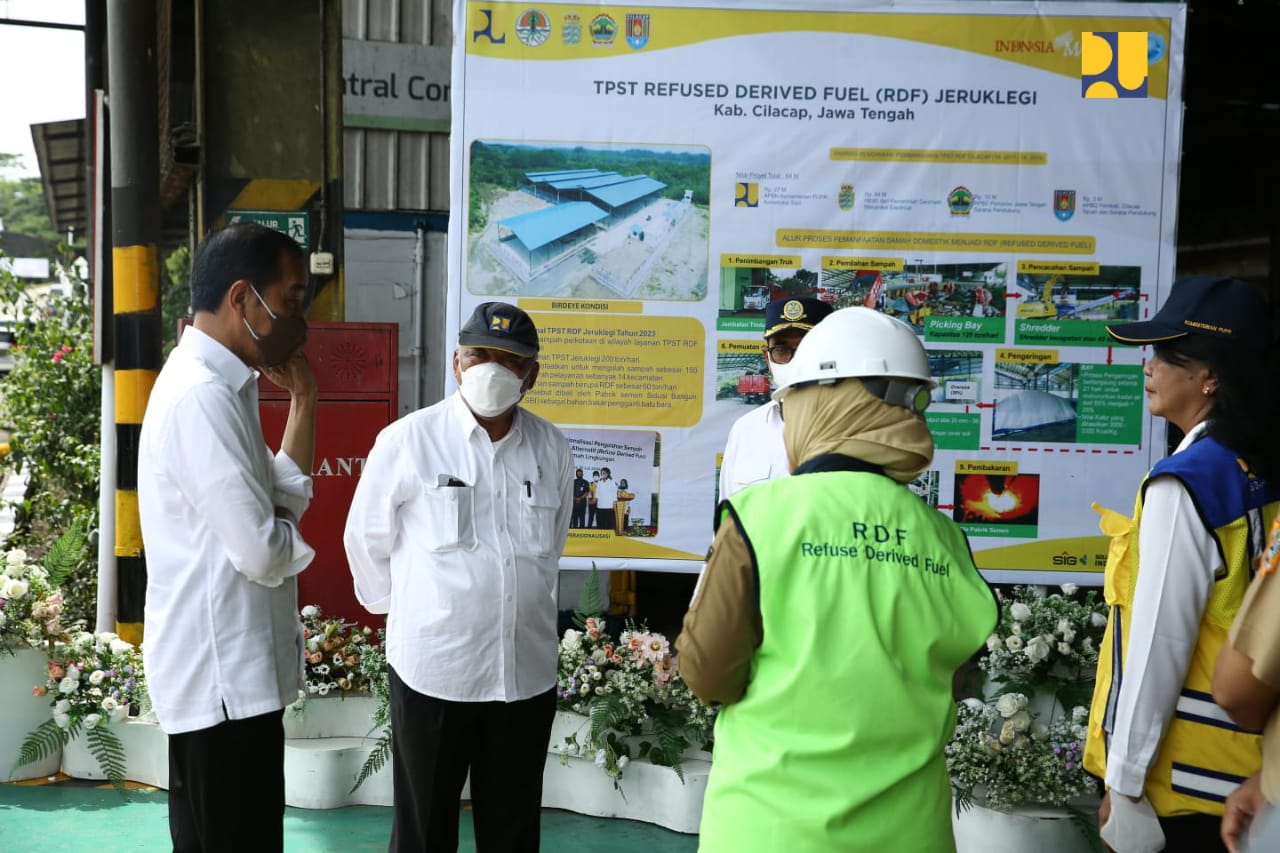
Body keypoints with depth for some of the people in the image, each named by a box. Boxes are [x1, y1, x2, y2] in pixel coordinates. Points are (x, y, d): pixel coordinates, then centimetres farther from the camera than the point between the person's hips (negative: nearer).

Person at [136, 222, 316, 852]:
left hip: (229, 670, 10)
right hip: (223, 680, -10)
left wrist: (302, 400, 6)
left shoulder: (216, 386, 11)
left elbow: (284, 499, 12)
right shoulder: (203, 398, -21)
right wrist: (285, 532, -2)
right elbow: (264, 551, -24)